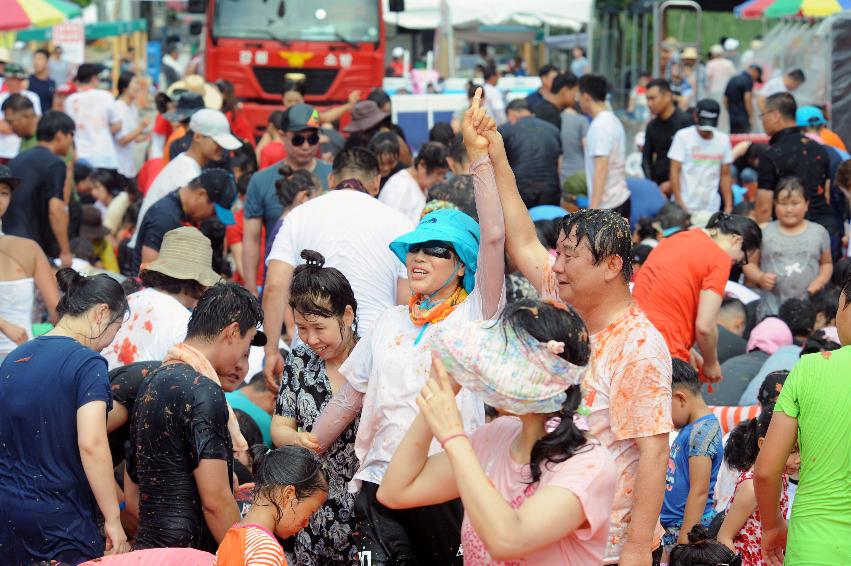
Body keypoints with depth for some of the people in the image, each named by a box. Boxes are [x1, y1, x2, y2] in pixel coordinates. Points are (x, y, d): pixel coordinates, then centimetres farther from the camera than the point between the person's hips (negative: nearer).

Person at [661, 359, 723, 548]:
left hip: (691, 527, -9)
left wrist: (685, 539, -20)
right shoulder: (690, 428, 15)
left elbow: (699, 492, -19)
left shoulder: (702, 432, -14)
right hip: (672, 527, 9)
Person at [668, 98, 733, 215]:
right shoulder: (683, 136, 0)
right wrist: (679, 204, -10)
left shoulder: (723, 140, 10)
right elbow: (674, 171, -3)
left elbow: (725, 175, 13)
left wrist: (728, 206, 6)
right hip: (685, 207, -3)